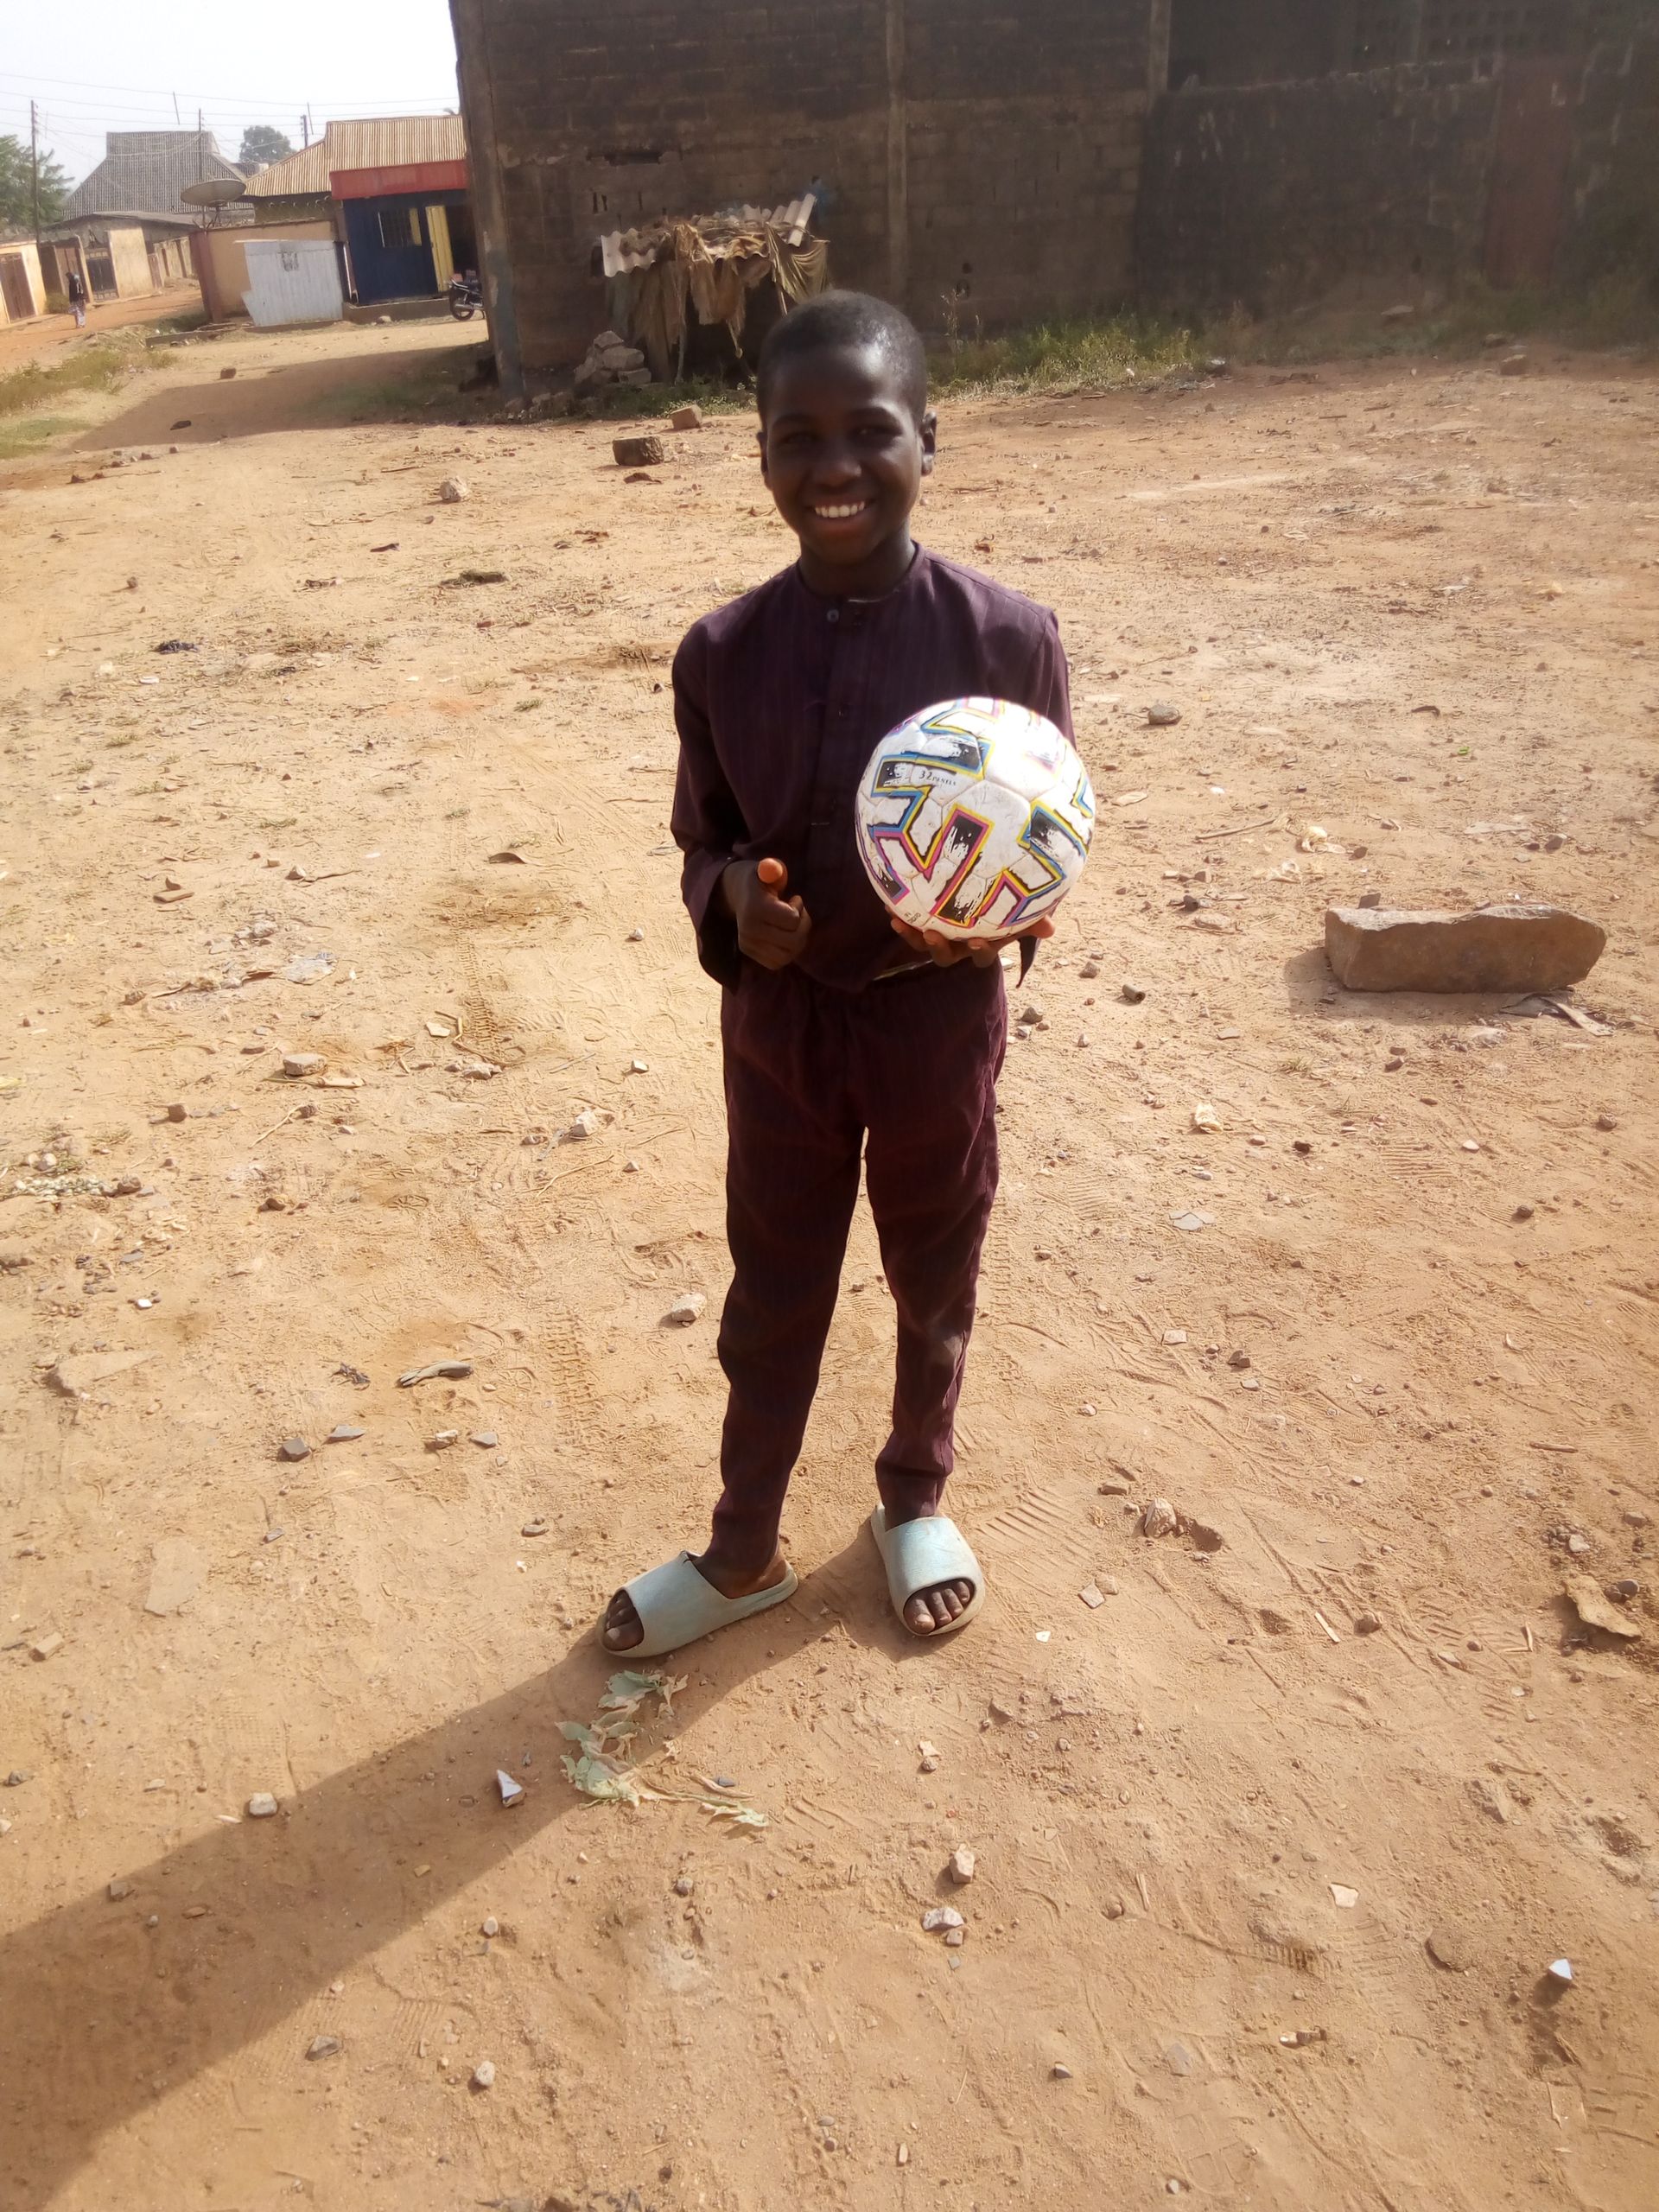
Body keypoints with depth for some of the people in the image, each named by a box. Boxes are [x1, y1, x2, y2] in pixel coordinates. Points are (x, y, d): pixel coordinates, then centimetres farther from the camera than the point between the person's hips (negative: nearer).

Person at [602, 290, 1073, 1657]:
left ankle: (917, 1499, 47)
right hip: (779, 1025, 1)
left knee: (935, 1283, 19)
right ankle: (744, 1549, 39)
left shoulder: (1009, 638, -13)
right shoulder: (721, 656, -9)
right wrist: (732, 896, -21)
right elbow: (702, 839, 2)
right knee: (773, 1299, 16)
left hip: (941, 1024, -1)